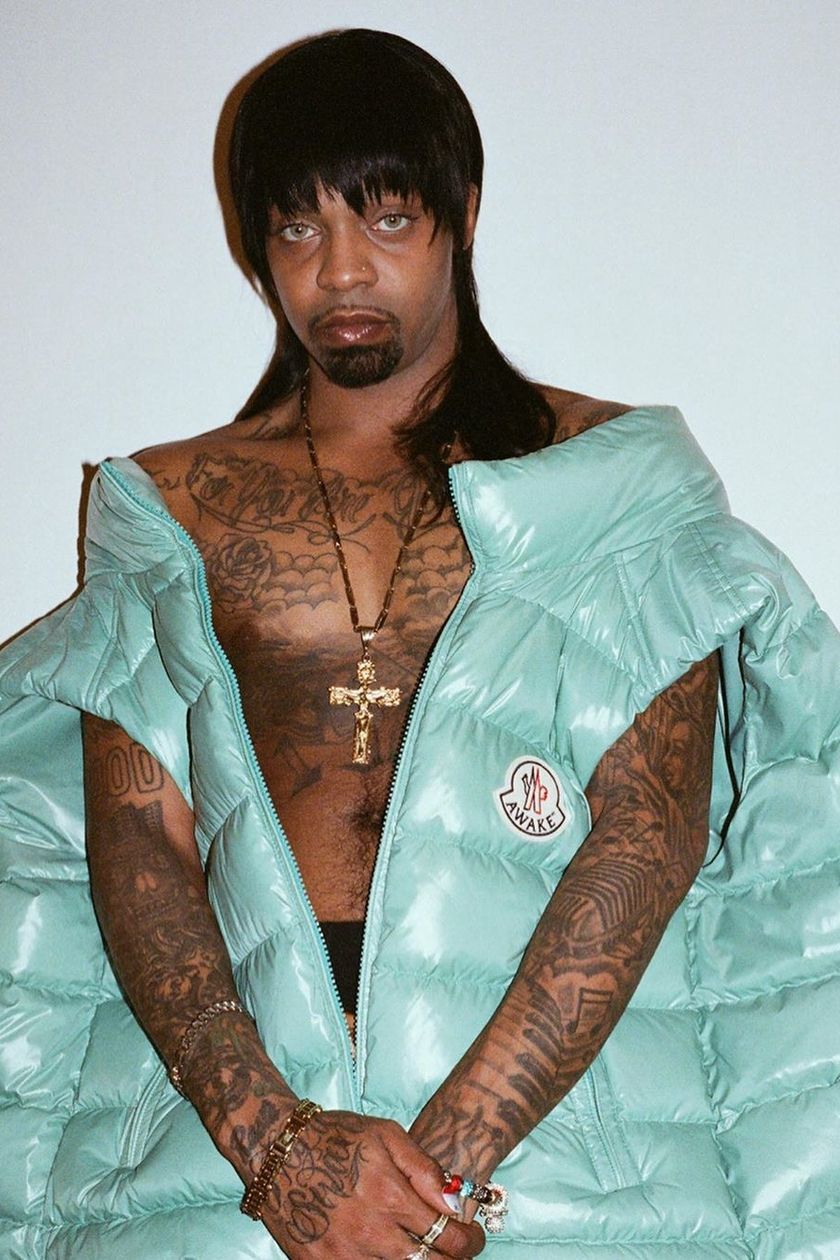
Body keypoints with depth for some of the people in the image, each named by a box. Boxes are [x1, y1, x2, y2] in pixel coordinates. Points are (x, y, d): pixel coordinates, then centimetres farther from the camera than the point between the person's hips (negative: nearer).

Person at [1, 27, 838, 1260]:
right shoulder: (169, 505, 15)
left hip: (557, 1068, -1)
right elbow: (135, 836, 5)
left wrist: (448, 1151, -13)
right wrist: (267, 1133, -11)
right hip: (242, 1063, 1)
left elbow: (651, 832, -2)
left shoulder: (617, 475, 9)